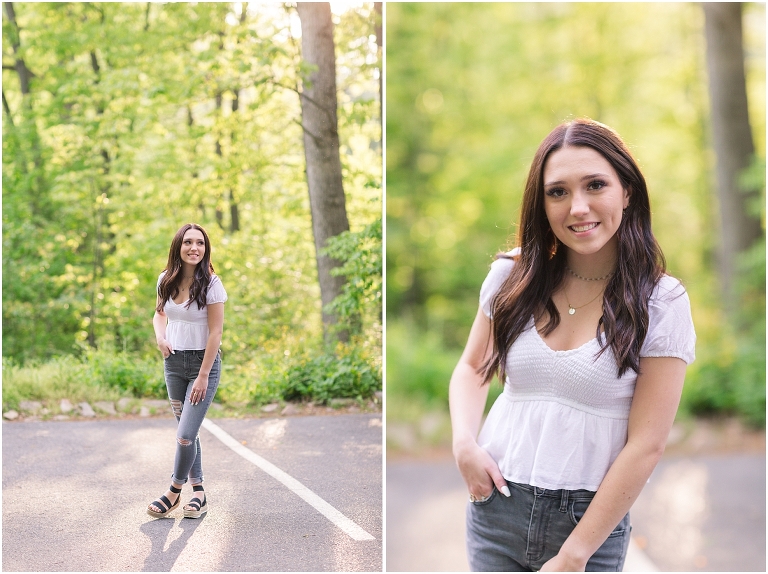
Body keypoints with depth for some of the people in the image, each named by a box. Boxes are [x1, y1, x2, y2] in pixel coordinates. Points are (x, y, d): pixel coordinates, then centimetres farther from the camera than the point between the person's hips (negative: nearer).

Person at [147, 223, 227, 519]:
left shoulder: (211, 283, -14)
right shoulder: (166, 280, 1)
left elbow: (216, 332, -14)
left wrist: (203, 376, -17)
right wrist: (160, 337, -1)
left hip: (203, 362, -5)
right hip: (174, 362, 5)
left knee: (185, 435, -10)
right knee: (187, 432, 13)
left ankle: (175, 491, 12)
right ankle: (199, 493, 25)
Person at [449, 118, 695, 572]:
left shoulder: (662, 303, -9)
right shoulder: (512, 276, 0)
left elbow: (646, 445, -11)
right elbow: (472, 368, 14)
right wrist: (464, 443, -5)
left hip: (591, 519, -2)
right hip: (497, 503, 3)